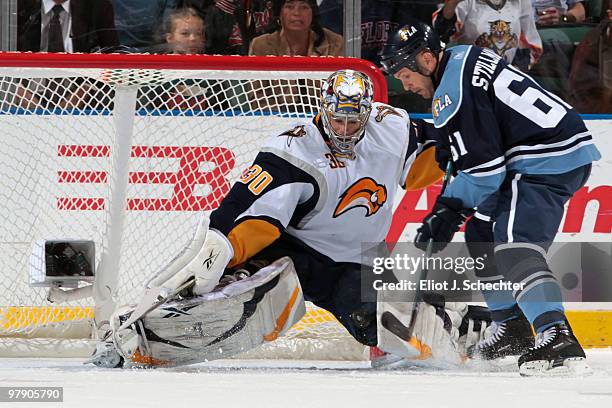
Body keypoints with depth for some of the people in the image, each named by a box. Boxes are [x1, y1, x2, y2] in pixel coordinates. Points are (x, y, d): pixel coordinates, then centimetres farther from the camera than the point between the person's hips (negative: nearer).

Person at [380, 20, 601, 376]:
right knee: (485, 237, 18)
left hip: (548, 161, -11)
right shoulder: (463, 57, 14)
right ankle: (510, 325, 28)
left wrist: (450, 210, -7)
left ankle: (558, 338, -35)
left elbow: (483, 169, -17)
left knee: (515, 245, -22)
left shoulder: (454, 94, -17)